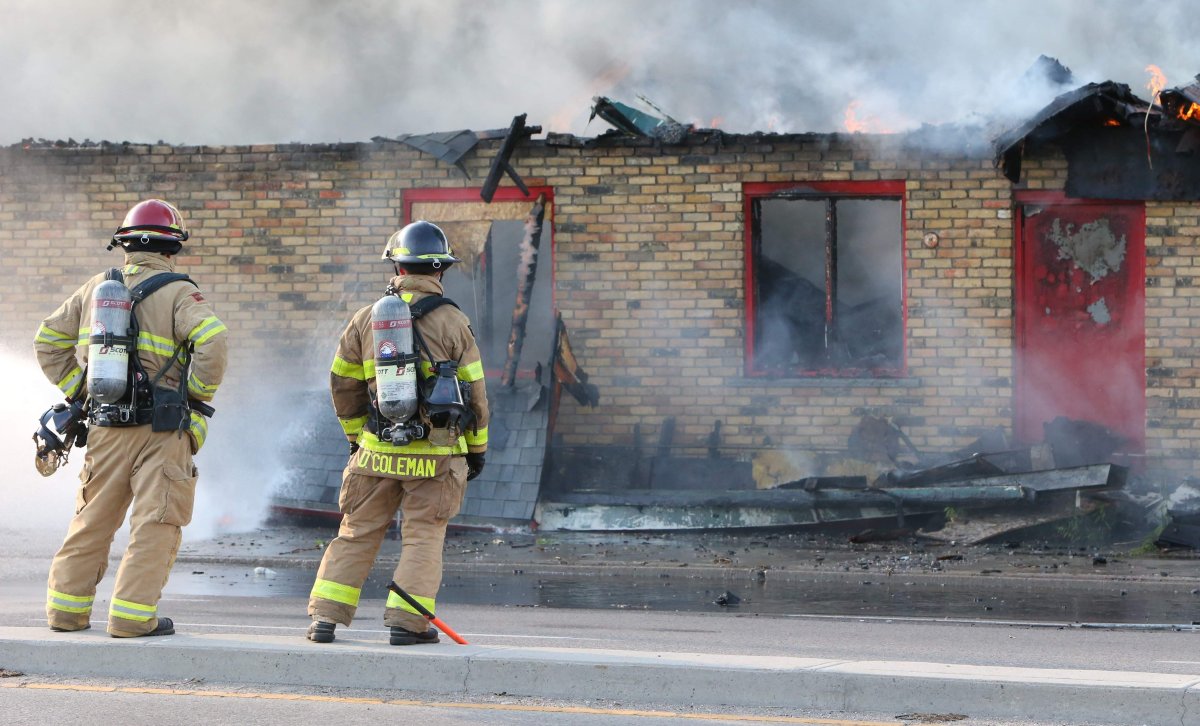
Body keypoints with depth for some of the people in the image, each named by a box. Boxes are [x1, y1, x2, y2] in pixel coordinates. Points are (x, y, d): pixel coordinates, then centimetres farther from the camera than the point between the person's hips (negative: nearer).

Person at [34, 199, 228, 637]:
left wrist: (77, 389, 16)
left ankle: (67, 609, 18)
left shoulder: (96, 288, 10)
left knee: (92, 520, 15)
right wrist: (201, 393, -8)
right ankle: (132, 615, -5)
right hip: (162, 430, -5)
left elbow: (49, 341, 15)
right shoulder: (178, 293, -7)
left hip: (105, 427, 5)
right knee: (156, 525, 0)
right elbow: (211, 339, -22)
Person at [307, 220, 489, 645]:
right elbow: (474, 390, -1)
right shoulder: (452, 323, -6)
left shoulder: (366, 319, 3)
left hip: (377, 449, 2)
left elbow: (343, 383, 10)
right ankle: (407, 622, -1)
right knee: (423, 536, 5)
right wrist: (477, 448, 11)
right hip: (436, 451, -2)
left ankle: (325, 615, 6)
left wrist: (355, 434, 25)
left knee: (357, 532, 10)